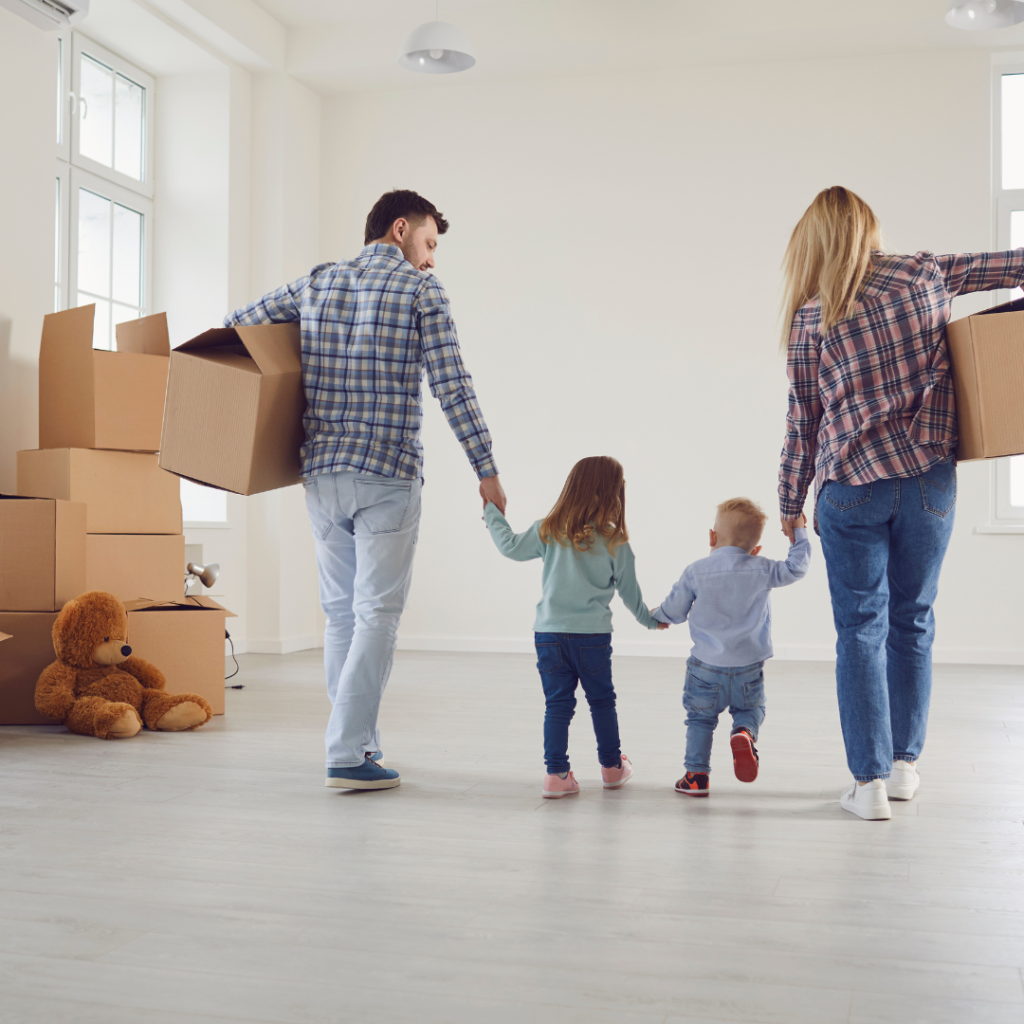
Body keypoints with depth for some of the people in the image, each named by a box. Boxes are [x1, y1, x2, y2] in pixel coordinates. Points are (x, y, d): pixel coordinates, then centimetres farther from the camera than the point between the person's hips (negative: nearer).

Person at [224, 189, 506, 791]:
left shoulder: (317, 282, 13)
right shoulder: (420, 288, -1)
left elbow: (235, 327, 17)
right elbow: (452, 386, -9)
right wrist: (487, 469, -6)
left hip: (322, 472, 5)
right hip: (388, 476, -5)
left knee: (340, 611, 14)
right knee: (377, 613, -2)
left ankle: (359, 739, 23)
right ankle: (348, 756, -4)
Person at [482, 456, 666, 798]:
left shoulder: (550, 530, -1)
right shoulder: (615, 542, -4)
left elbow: (512, 547, 10)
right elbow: (629, 591, 5)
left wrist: (493, 514, 26)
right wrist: (650, 619, 23)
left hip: (549, 632, 1)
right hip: (593, 635, -1)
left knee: (557, 704, 6)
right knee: (602, 700, 15)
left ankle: (557, 773, 3)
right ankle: (612, 767, 28)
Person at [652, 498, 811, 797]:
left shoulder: (695, 572, -6)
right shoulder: (761, 570, -7)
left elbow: (674, 611, 2)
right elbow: (796, 568, 1)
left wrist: (657, 615, 25)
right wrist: (799, 535, 14)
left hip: (706, 666, 0)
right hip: (748, 668, 1)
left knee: (699, 717, 14)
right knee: (750, 709, 20)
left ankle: (697, 775, 11)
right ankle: (744, 734, -12)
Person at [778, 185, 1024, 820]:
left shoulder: (809, 317, -2)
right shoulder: (925, 274, 3)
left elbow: (803, 421, 3)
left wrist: (790, 501, 11)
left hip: (852, 486, -2)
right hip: (929, 477, 2)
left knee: (860, 629, 5)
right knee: (913, 621, 14)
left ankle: (870, 781, 5)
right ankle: (904, 765, 23)